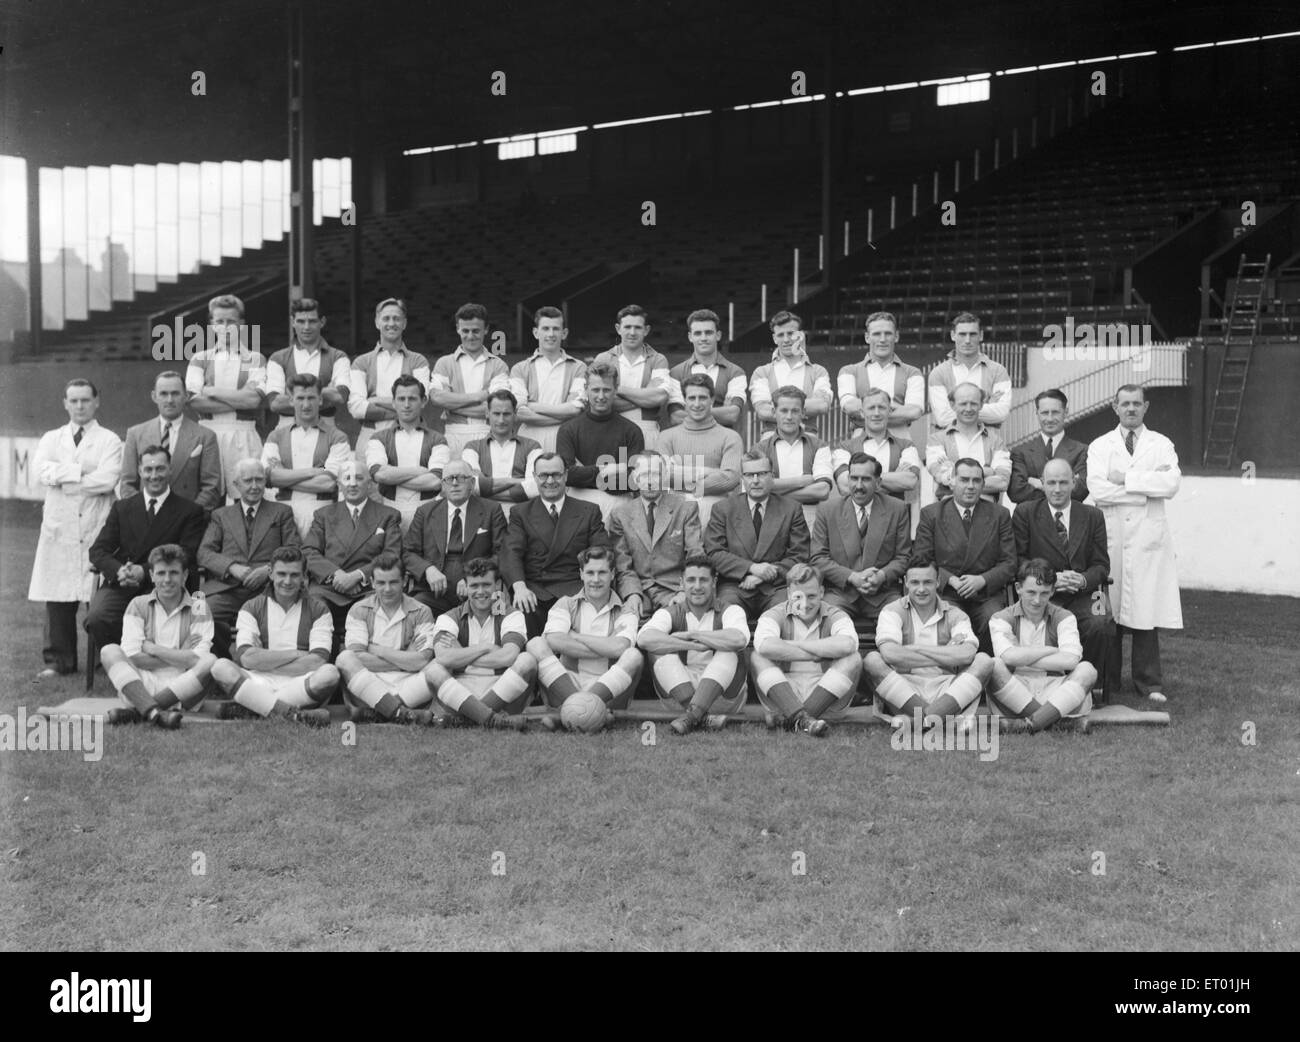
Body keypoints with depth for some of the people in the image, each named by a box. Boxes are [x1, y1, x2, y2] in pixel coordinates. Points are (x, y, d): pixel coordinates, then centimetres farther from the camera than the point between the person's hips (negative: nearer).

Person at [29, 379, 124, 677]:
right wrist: (82, 470, -10)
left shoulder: (109, 441, 5)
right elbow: (40, 470, -3)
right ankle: (58, 661, 8)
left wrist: (63, 478, -4)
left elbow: (107, 479, -11)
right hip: (58, 528, 3)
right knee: (57, 599, 1)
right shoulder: (51, 439, 16)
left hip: (96, 529, -3)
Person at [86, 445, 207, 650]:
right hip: (121, 585, 3)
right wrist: (118, 570, -12)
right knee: (96, 619, -28)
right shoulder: (122, 508, 19)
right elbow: (98, 550, 11)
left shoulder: (190, 511, 9)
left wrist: (145, 572, -16)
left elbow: (186, 558, -2)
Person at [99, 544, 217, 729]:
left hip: (182, 690, -1)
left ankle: (137, 711, -33)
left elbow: (198, 661, -10)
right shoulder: (138, 605, 9)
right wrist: (180, 657, -7)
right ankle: (154, 713, -44)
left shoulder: (198, 608, 5)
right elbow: (132, 657, -5)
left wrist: (152, 648, -5)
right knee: (109, 651, -20)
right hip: (141, 686, 1)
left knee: (211, 661, -27)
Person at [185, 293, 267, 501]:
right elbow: (194, 400, -3)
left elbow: (255, 398, -7)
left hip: (243, 436, -1)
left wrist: (211, 391, -2)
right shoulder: (200, 359, 12)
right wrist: (240, 399, -7)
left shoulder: (255, 359, 9)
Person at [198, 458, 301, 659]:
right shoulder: (221, 515, 25)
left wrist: (269, 569, -10)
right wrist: (232, 567, -8)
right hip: (227, 587, 2)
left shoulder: (282, 512, 22)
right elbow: (204, 552, 12)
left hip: (267, 588, -1)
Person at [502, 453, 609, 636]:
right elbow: (512, 553, 2)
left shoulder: (589, 511, 18)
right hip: (533, 589, 0)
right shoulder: (520, 513, 17)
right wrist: (519, 586, -18)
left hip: (574, 589, 0)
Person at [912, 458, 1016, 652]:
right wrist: (950, 579, -13)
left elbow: (1009, 563, 7)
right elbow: (920, 560, 4)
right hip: (945, 593, -1)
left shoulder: (999, 515, 12)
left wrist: (982, 580, -12)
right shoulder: (931, 514, 9)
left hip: (987, 595, 1)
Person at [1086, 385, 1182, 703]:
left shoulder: (1161, 445, 12)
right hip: (1111, 536, 0)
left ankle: (1149, 683, 6)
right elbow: (1097, 489, -6)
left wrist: (1127, 479, -7)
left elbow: (1171, 484, -6)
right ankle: (1106, 681, 8)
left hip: (1149, 537, 0)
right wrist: (1149, 486, -6)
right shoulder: (1100, 447, 11)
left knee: (1147, 610, -2)